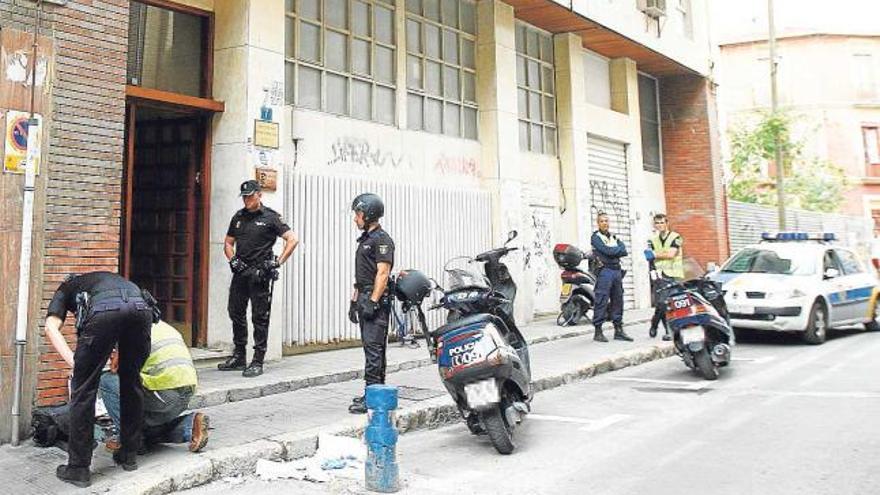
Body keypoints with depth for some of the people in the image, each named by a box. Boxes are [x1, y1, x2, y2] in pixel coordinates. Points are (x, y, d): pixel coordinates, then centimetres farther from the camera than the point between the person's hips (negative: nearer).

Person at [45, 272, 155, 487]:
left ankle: (78, 468, 16)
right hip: (141, 307, 4)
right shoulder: (106, 278, 47)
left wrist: (73, 361, 6)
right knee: (132, 383, 20)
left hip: (104, 310, -4)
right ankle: (129, 455, 31)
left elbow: (51, 327, 15)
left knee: (84, 388, 10)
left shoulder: (66, 288, 36)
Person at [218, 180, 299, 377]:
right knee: (236, 313, 11)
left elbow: (292, 239, -7)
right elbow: (228, 243, 21)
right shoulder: (238, 217, 14)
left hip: (259, 273, -6)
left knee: (259, 317, -2)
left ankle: (258, 362, 4)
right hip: (240, 272, 6)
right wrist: (232, 259, 2)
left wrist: (278, 262, -11)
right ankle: (239, 358, 24)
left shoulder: (270, 217, -3)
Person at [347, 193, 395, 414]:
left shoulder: (382, 240, -10)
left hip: (376, 301, -10)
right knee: (372, 347, 12)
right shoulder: (365, 239, 20)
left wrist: (372, 302, -22)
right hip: (364, 299, 10)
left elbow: (382, 274, -18)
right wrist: (354, 301, 20)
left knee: (373, 348, -11)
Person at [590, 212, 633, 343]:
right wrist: (618, 249, 0)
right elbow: (607, 251, -14)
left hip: (617, 271, 7)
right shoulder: (596, 237, 0)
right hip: (604, 271, -7)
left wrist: (612, 251, -8)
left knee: (618, 301, 8)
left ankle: (618, 330, 14)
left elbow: (624, 251, 6)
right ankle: (598, 331, -5)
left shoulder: (614, 237, 21)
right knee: (601, 302, -8)